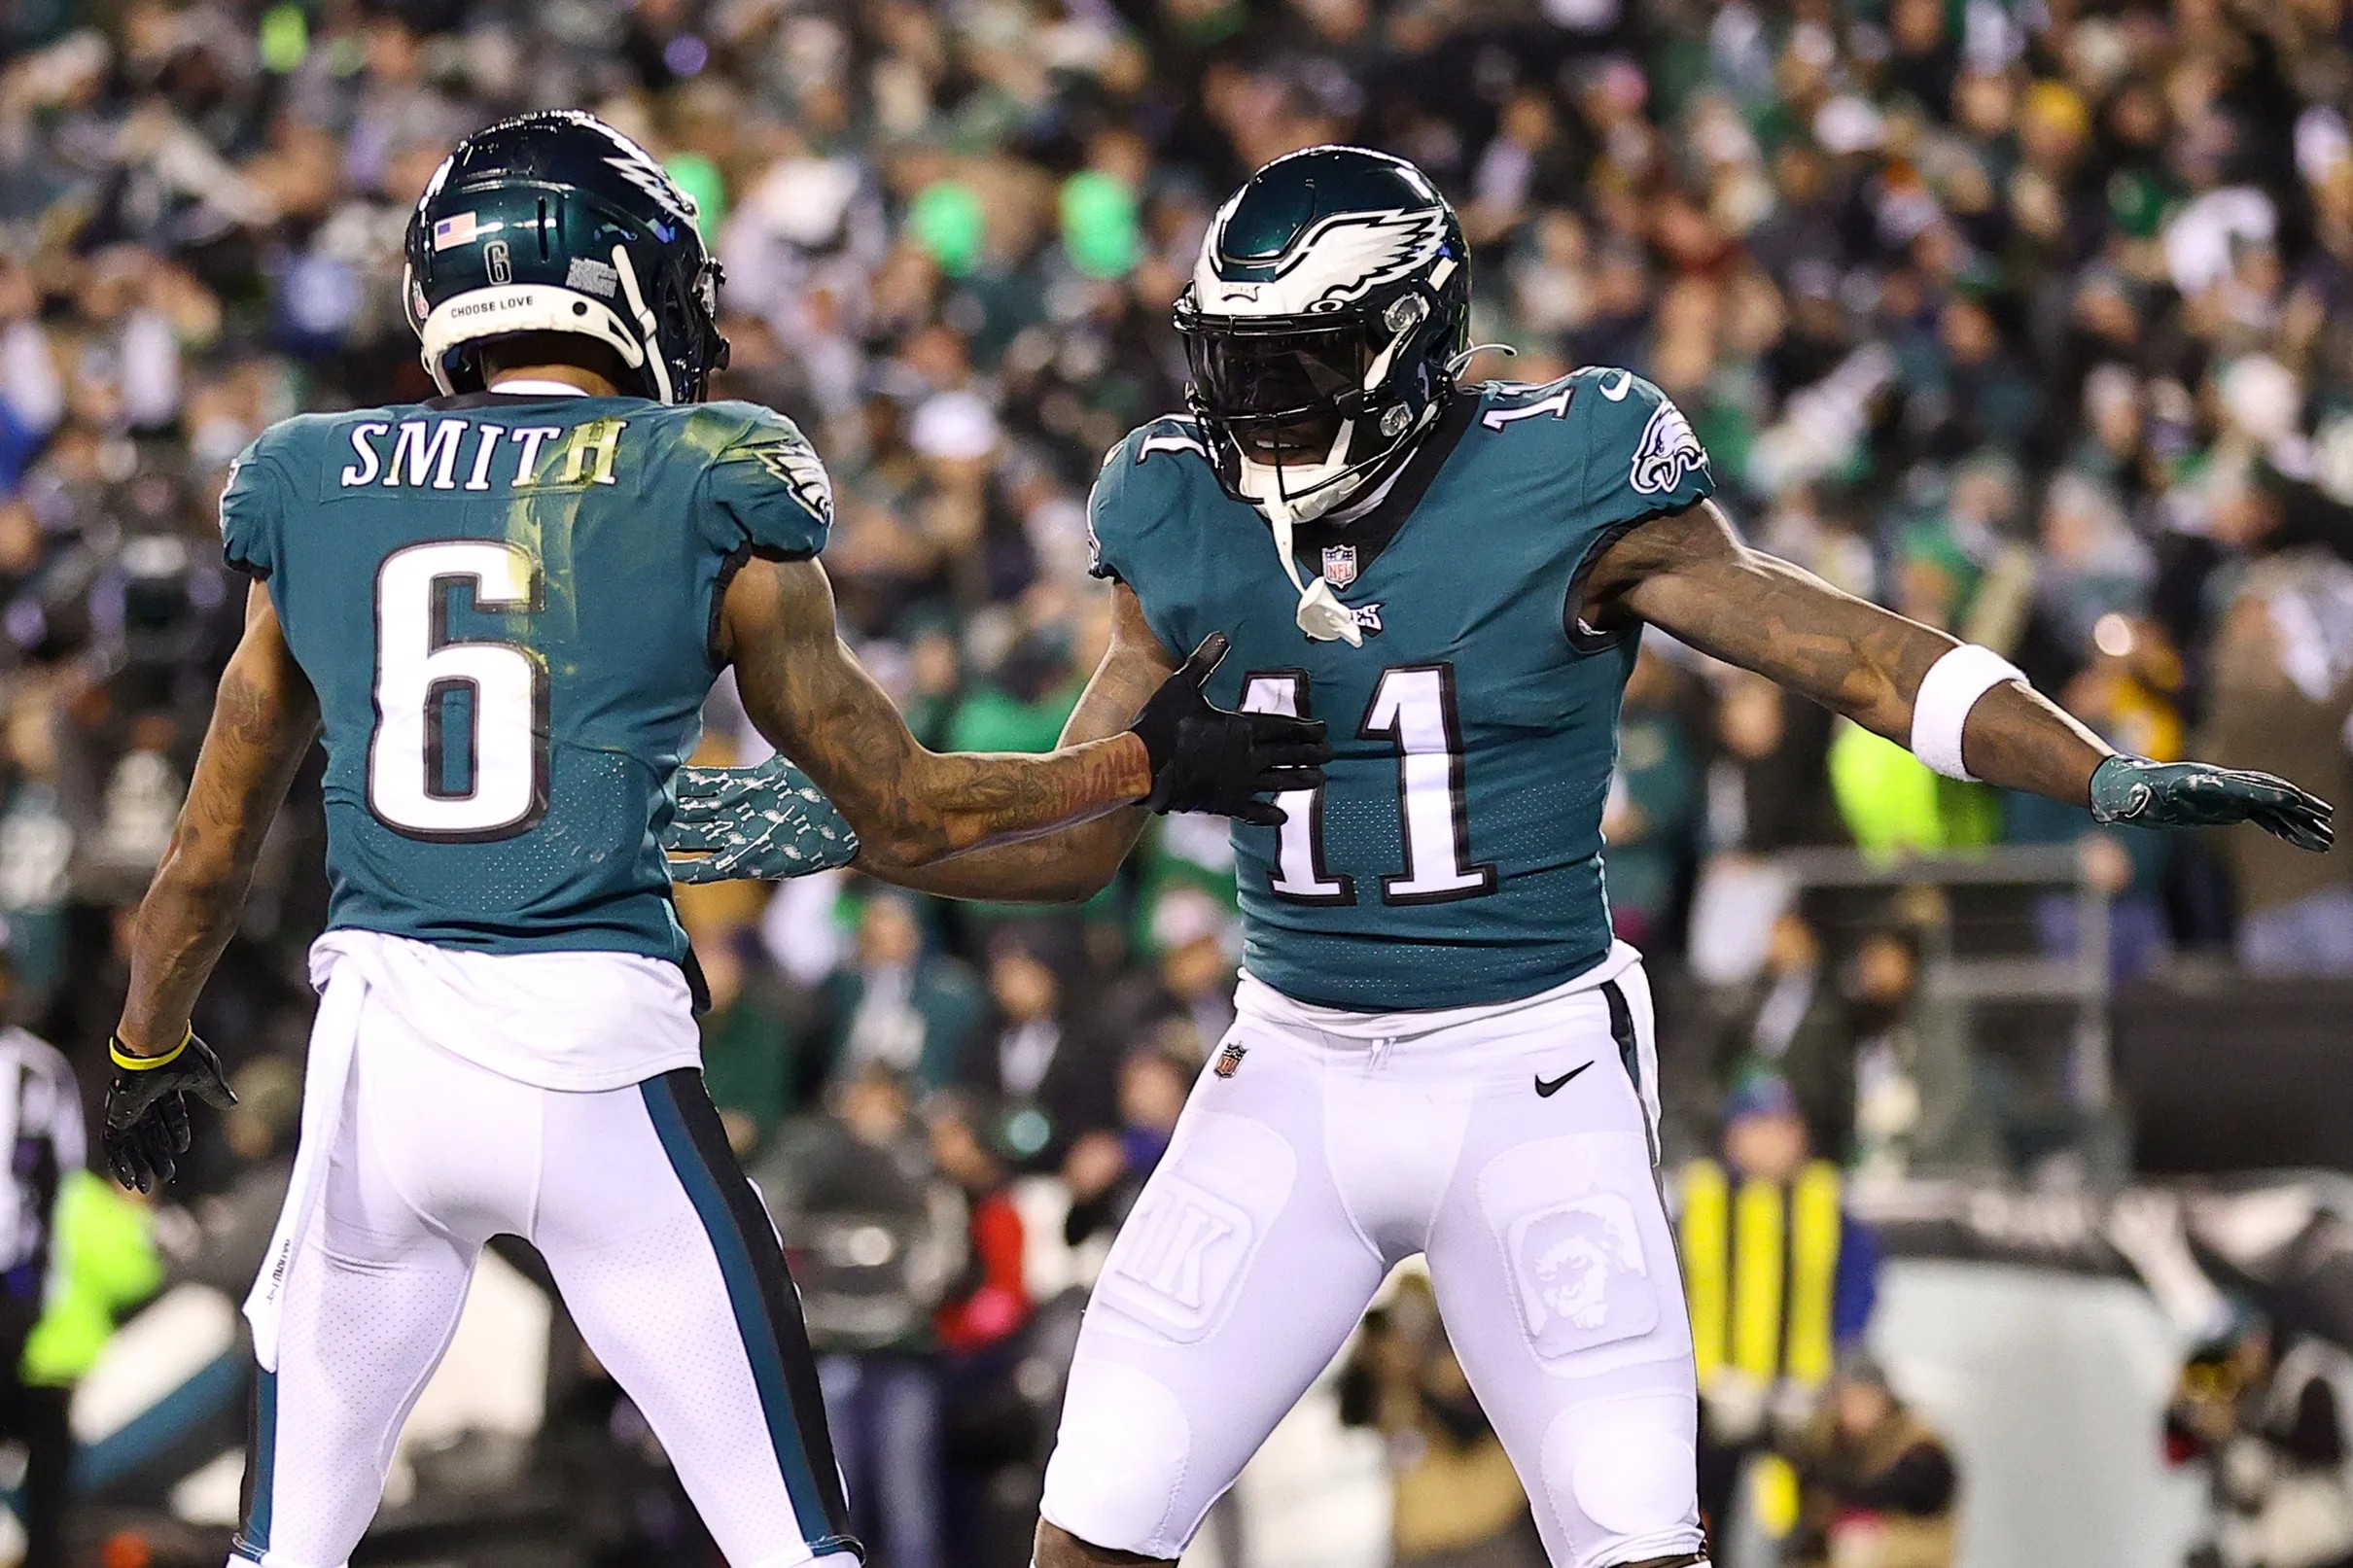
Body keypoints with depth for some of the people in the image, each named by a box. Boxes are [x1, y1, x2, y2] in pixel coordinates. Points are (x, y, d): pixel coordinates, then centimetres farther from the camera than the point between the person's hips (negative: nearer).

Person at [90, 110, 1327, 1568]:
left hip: (380, 1049, 3)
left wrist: (148, 1050, 35)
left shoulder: (315, 492, 9)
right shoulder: (706, 497, 0)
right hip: (597, 1055, -3)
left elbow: (212, 854, 18)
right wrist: (1147, 767, 22)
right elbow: (900, 807, 9)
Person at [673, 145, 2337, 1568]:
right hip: (1293, 1073, 4)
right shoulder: (1186, 523, -1)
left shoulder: (1564, 485, -13)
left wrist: (2111, 776, -20)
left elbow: (1842, 648, -11)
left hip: (1534, 1072, -4)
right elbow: (1075, 834, 7)